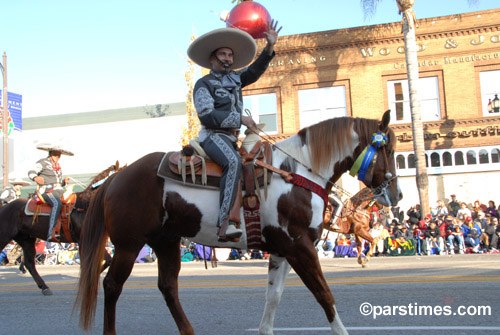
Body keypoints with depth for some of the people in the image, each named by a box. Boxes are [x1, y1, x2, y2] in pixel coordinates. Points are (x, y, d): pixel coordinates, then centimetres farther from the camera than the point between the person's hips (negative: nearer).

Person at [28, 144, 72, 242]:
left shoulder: (58, 166, 24)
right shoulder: (43, 163, 2)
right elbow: (31, 172, -9)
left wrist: (64, 181, 8)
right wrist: (36, 178, -31)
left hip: (59, 190, 8)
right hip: (46, 190, -8)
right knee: (57, 204, -35)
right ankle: (50, 234, -44)